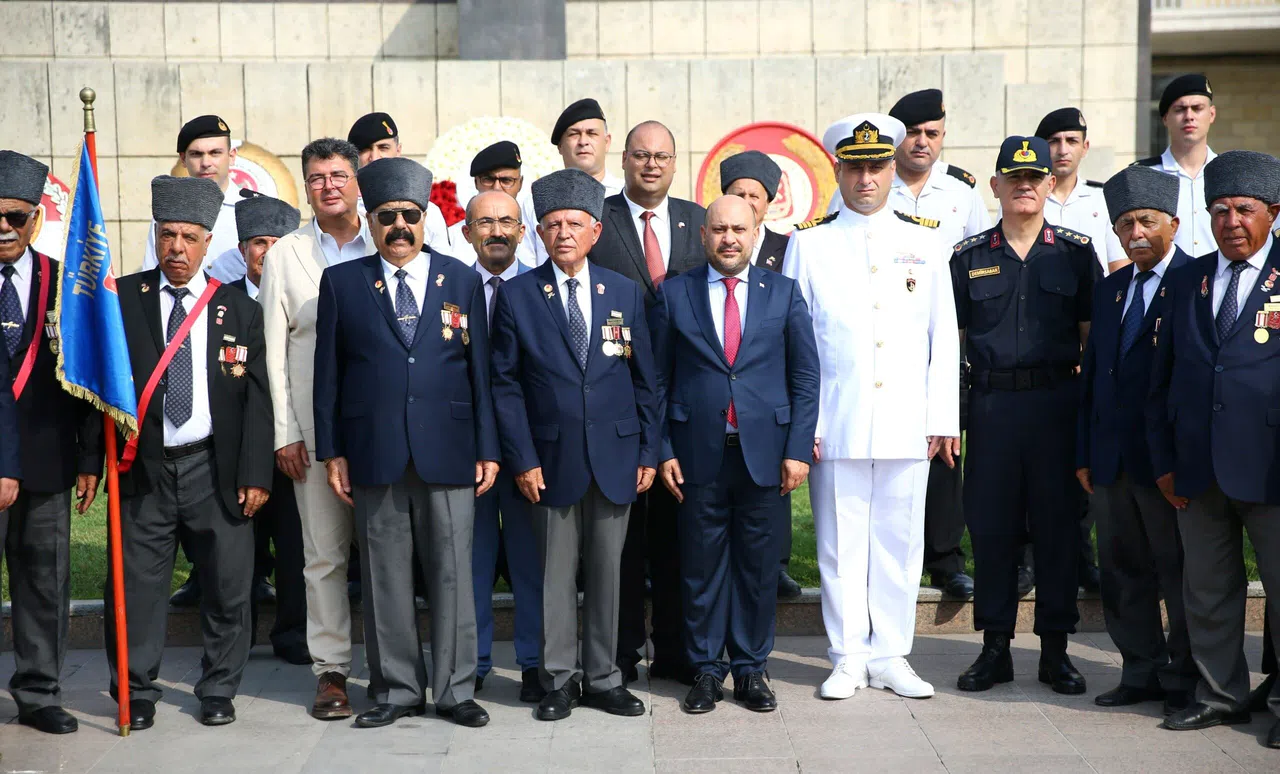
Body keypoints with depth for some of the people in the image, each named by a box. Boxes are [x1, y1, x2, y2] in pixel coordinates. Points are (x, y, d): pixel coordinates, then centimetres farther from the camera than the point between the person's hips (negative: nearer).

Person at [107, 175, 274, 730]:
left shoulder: (239, 309, 5)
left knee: (228, 586, 5)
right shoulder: (121, 299, 4)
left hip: (216, 471, 0)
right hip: (142, 470, 0)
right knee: (135, 586, 4)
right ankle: (137, 694, 20)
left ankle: (218, 691, 21)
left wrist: (255, 474, -3)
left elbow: (256, 397, 3)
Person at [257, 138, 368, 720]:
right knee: (324, 552, 4)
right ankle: (331, 669, 13)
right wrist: (284, 433, -1)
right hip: (315, 427, 0)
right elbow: (273, 352, 5)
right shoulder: (284, 255, 6)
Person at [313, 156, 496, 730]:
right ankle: (396, 688, 18)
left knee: (452, 572, 3)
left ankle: (454, 689, 14)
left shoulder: (462, 280, 8)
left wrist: (488, 448, 1)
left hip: (448, 451, 0)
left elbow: (481, 369, 6)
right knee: (385, 576, 6)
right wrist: (331, 451, 1)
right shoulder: (341, 282, 7)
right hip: (375, 454, 0)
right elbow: (328, 374, 6)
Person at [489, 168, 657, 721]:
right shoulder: (516, 295, 0)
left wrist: (648, 452, 3)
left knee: (606, 571, 9)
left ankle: (602, 678, 20)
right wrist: (521, 458, -7)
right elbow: (505, 383, 0)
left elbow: (644, 378, 8)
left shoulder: (625, 292, 6)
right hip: (551, 459, -2)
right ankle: (559, 680, 17)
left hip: (614, 456, 2)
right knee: (556, 572, 5)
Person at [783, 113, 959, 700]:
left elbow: (944, 338, 9)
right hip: (835, 425, -1)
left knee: (899, 541, 6)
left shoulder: (925, 243, 10)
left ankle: (890, 657, 18)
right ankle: (849, 659, 16)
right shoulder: (809, 243, 5)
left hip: (906, 425, 2)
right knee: (840, 544, 3)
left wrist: (944, 419, 3)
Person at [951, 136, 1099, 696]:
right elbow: (952, 338, 9)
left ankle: (1055, 649, 15)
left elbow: (1093, 334, 6)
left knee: (1058, 523, 4)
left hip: (1057, 401, 0)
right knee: (991, 524, 4)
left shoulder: (1076, 252, 6)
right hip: (991, 403, 1)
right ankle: (995, 647, 16)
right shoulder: (969, 256, 7)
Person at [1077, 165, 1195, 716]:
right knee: (1124, 572, 13)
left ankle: (1184, 680, 17)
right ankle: (1142, 672, 25)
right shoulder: (1109, 290, 14)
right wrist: (1085, 454, 12)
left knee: (1180, 573, 4)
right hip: (1112, 462, 7)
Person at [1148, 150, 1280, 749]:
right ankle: (1221, 696, 26)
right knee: (1207, 590, 12)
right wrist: (1164, 461, 7)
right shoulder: (1186, 281, 11)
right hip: (1197, 469, 4)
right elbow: (1162, 378, 13)